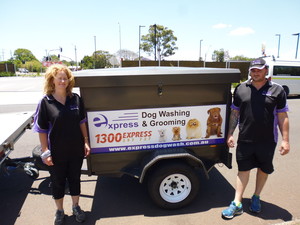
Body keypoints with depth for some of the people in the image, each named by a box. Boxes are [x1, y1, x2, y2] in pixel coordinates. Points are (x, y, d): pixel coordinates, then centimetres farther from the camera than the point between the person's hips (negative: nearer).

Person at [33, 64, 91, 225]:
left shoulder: (76, 99, -3)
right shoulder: (46, 102, -10)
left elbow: (82, 122, 4)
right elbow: (42, 130, -7)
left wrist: (86, 142, 2)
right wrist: (45, 152, -10)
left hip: (76, 150, 2)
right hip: (56, 152, -2)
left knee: (75, 179, 19)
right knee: (58, 182, 17)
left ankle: (76, 207, 41)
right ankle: (59, 211, 40)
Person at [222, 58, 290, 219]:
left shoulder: (277, 90, -2)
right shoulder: (241, 89, 2)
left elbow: (282, 117, -1)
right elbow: (234, 113, 6)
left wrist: (285, 140, -6)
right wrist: (230, 134, 4)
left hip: (267, 140, 0)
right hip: (244, 139, 0)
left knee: (264, 169, 15)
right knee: (243, 169, 8)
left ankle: (256, 197, 38)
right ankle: (237, 204, 16)